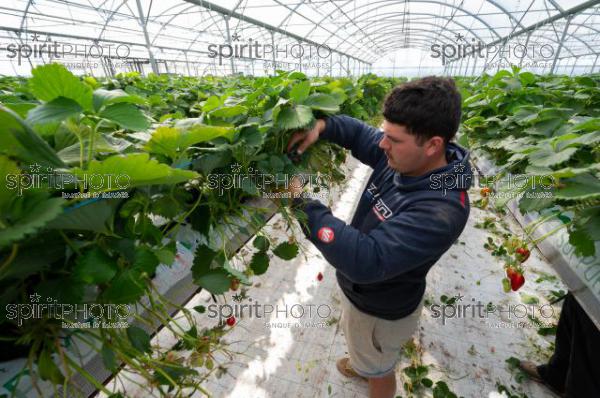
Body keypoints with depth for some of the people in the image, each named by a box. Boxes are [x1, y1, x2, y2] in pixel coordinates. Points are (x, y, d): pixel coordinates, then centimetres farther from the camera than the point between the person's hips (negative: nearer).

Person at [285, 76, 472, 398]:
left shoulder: (441, 210, -38)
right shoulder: (403, 157, -15)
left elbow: (366, 260, -44)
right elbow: (359, 133, 0)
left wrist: (300, 203, -40)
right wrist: (320, 126, -21)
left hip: (381, 310, -8)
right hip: (362, 290, 8)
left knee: (378, 370, 25)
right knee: (362, 347, 39)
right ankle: (363, 366, 71)